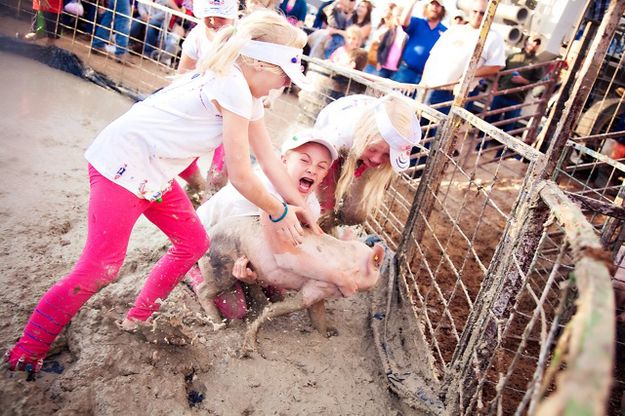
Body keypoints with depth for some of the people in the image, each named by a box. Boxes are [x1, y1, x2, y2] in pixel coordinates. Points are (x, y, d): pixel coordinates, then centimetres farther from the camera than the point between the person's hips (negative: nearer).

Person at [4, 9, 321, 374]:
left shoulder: (247, 93, 6)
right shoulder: (233, 87, -25)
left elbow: (269, 158, 8)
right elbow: (241, 177, -22)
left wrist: (300, 207, 6)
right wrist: (279, 212, -7)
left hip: (155, 173, 10)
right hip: (122, 163, -10)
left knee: (194, 243, 12)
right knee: (100, 268, -8)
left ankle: (139, 319, 29)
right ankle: (26, 353, 12)